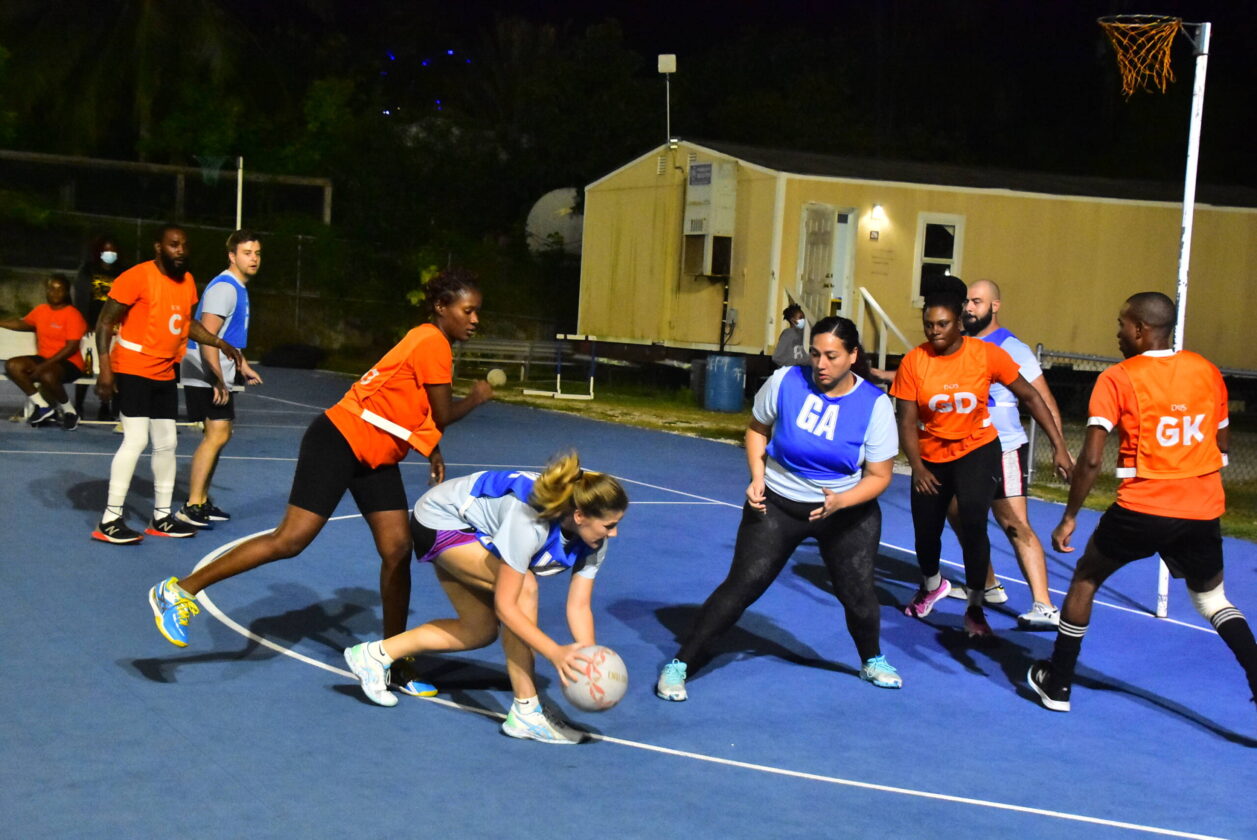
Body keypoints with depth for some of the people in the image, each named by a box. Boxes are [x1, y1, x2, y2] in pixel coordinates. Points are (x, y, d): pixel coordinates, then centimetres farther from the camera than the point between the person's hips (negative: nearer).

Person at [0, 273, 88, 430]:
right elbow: (22, 323, 27)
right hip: (44, 359, 7)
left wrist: (46, 364, -25)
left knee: (47, 375, -38)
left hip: (69, 363, -7)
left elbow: (72, 347, -19)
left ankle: (68, 410, -10)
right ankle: (42, 405, -5)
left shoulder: (72, 315, -13)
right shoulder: (41, 310, 8)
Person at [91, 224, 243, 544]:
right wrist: (105, 368, -21)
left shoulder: (187, 282, 5)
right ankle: (109, 521, -9)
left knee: (166, 444, 12)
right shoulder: (136, 277, -17)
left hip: (165, 374, 8)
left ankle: (161, 518, 23)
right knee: (135, 440, -15)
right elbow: (105, 322, -14)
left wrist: (220, 343, 10)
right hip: (132, 371, -8)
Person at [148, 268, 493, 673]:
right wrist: (475, 398, 4)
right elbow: (443, 416, -14)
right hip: (340, 440, -10)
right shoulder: (432, 344, -15)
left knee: (398, 550, 2)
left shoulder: (431, 341, 14)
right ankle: (177, 591, -5)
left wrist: (433, 453, 13)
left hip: (377, 457, 10)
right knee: (291, 539, -14)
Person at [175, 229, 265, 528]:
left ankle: (202, 501, 24)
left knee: (220, 436, 14)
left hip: (219, 376, 10)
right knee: (216, 435, -15)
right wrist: (219, 380, -25)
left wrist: (243, 366, 26)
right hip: (205, 377, -10)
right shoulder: (224, 288, -17)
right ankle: (191, 507, -13)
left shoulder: (240, 288, 14)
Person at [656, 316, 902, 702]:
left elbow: (878, 476, -10)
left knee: (857, 592, 0)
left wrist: (840, 502, -28)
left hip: (847, 510, 1)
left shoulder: (875, 404, -16)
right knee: (741, 586, -9)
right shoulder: (785, 381, -15)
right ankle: (680, 664, -1)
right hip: (777, 505, -1)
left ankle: (872, 661, 32)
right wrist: (758, 478, -11)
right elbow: (757, 428, 3)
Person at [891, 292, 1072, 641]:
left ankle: (974, 609, -4)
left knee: (973, 523, -22)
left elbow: (1030, 396, -6)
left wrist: (1059, 446, -10)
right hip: (931, 457, 2)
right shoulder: (914, 361, -13)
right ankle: (931, 586, 46)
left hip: (977, 450, -2)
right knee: (926, 530, 10)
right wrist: (917, 467, -24)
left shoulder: (987, 354, -14)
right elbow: (907, 421, -11)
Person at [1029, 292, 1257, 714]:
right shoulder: (1207, 371, 5)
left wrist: (1069, 517, -5)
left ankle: (1057, 685, 24)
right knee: (1212, 598, 24)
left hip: (1142, 509, -4)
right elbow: (1222, 445, 13)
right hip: (1203, 509, 4)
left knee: (1085, 579, 19)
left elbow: (1091, 459, -13)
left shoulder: (1117, 379, -8)